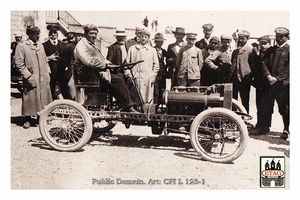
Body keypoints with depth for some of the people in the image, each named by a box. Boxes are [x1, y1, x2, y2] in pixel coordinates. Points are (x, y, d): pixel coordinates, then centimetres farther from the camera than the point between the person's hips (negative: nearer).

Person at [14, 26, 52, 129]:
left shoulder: (40, 45, 16)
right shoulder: (21, 46, -3)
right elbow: (19, 63, -7)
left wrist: (47, 72, 11)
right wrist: (28, 76, -13)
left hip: (43, 78, 5)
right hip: (31, 78, -5)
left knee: (44, 97, 7)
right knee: (30, 98, -1)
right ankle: (28, 119, 11)